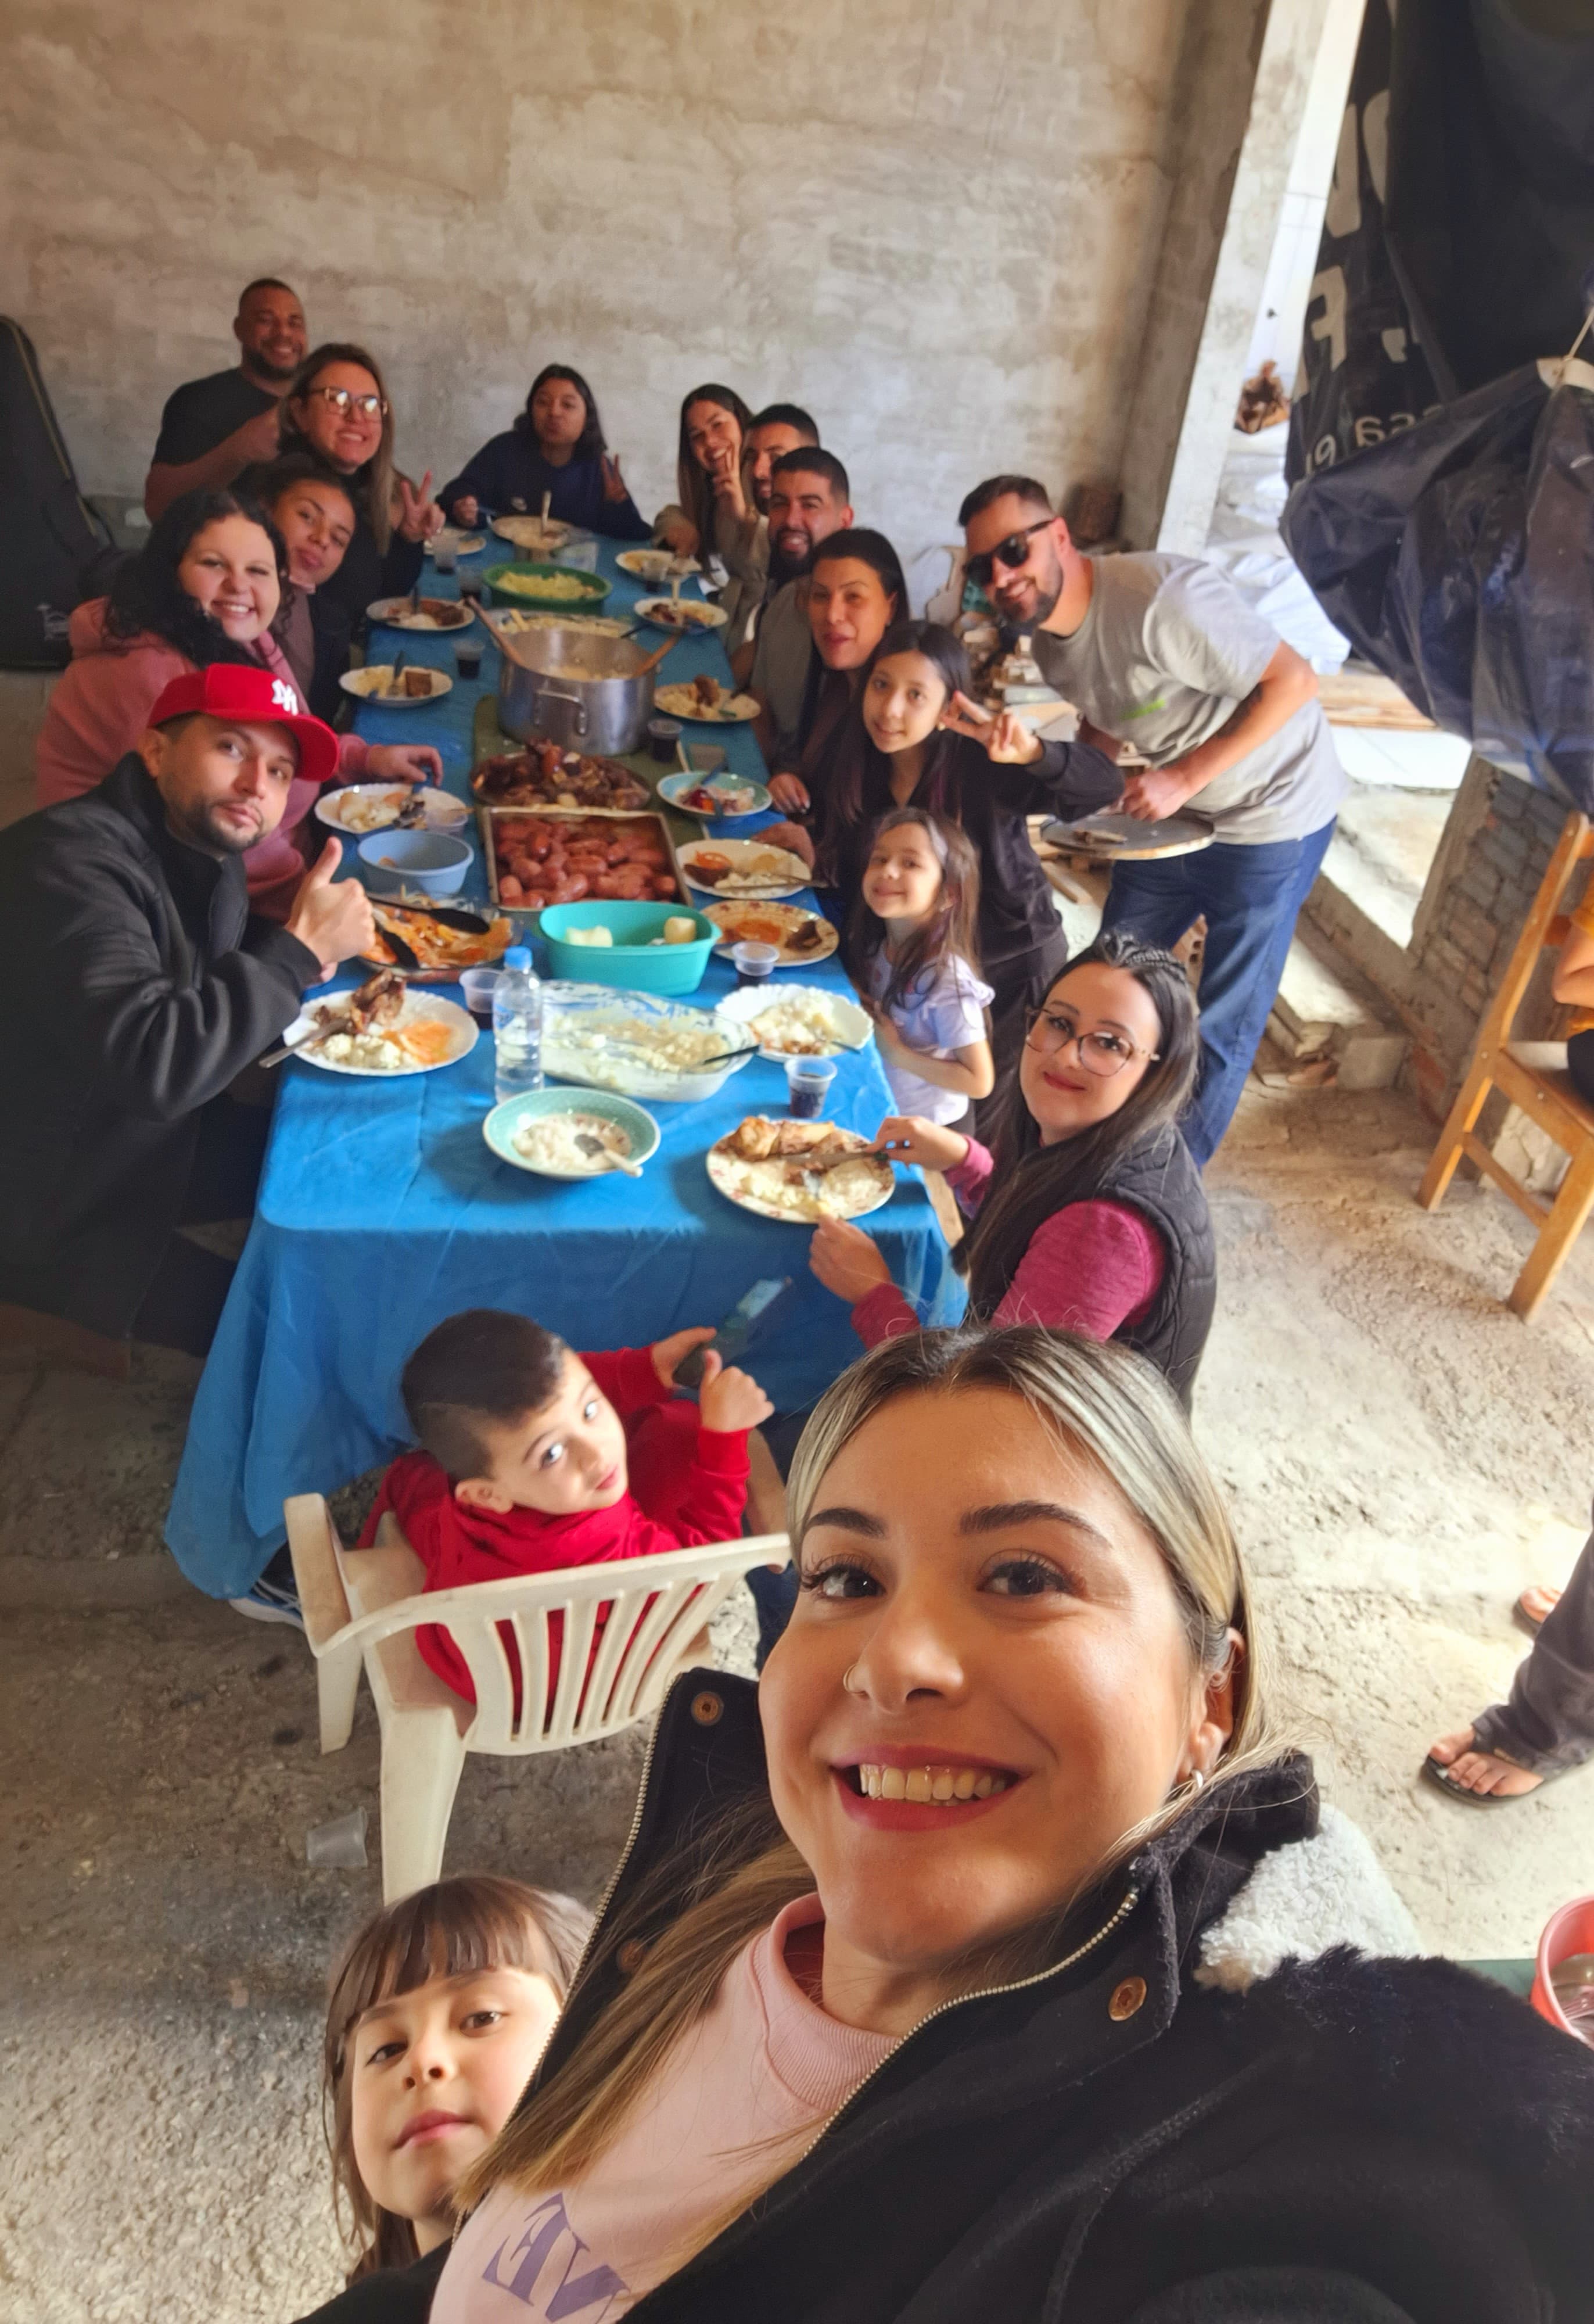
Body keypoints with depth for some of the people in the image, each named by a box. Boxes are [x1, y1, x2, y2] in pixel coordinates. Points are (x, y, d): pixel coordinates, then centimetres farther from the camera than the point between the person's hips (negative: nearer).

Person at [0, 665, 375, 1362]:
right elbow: (151, 1064, -38)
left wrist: (293, 946, -2)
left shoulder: (206, 842, 0)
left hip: (161, 1134, 9)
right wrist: (298, 949, -29)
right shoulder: (72, 860, -27)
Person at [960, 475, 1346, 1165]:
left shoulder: (1161, 597, -30)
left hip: (1271, 814, -8)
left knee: (1223, 1023, 2)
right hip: (1173, 810, 8)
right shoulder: (1049, 639, -4)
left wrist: (1184, 777, -27)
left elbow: (1293, 681, -26)